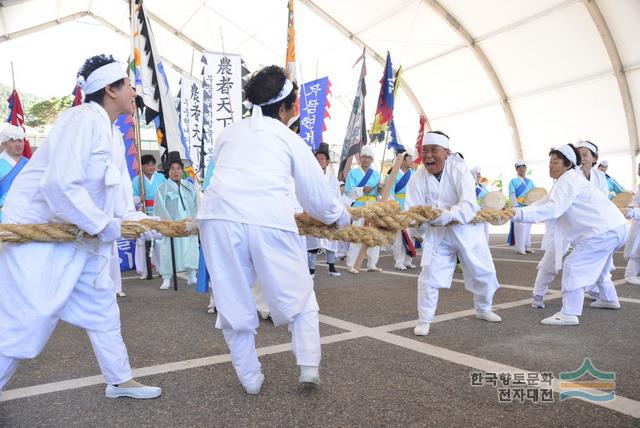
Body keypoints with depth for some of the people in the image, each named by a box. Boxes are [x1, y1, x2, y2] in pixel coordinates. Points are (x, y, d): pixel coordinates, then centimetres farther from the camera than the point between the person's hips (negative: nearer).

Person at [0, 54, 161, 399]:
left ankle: (120, 380, 26)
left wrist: (137, 221, -5)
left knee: (101, 306, 13)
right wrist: (102, 225, -23)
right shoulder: (83, 120, -21)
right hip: (38, 229, -9)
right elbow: (59, 184, -31)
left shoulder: (114, 134, 8)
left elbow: (117, 190, 9)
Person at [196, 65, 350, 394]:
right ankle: (308, 366, 9)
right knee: (299, 297, 16)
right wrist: (340, 216, 37)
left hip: (219, 216, 3)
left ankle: (250, 377, 23)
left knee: (233, 303, 14)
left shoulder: (229, 133, 24)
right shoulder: (290, 139, 16)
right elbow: (316, 193, 19)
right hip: (269, 221, -2)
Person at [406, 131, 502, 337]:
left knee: (484, 272, 13)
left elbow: (469, 204, -31)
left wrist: (448, 215, -49)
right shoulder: (417, 179, -13)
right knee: (429, 275, -8)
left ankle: (483, 309, 40)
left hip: (467, 229, 0)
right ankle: (424, 320, 9)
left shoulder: (459, 171, -19)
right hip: (437, 234, 0)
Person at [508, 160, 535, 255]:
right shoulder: (513, 182, 0)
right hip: (519, 208, -6)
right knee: (520, 227, -10)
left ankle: (526, 247, 17)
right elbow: (512, 196, -9)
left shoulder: (530, 182, 16)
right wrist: (516, 207, -20)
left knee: (528, 227, 9)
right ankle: (519, 248, -6)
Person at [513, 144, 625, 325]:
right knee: (596, 264, 30)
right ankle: (609, 299, 49)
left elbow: (553, 209, -28)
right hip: (614, 227, 11)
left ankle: (569, 314, -11)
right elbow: (546, 202, 15)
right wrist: (515, 211, 3)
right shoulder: (571, 179, 20)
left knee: (573, 266, -11)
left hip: (604, 229, -11)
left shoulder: (568, 180, -13)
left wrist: (518, 213, -34)